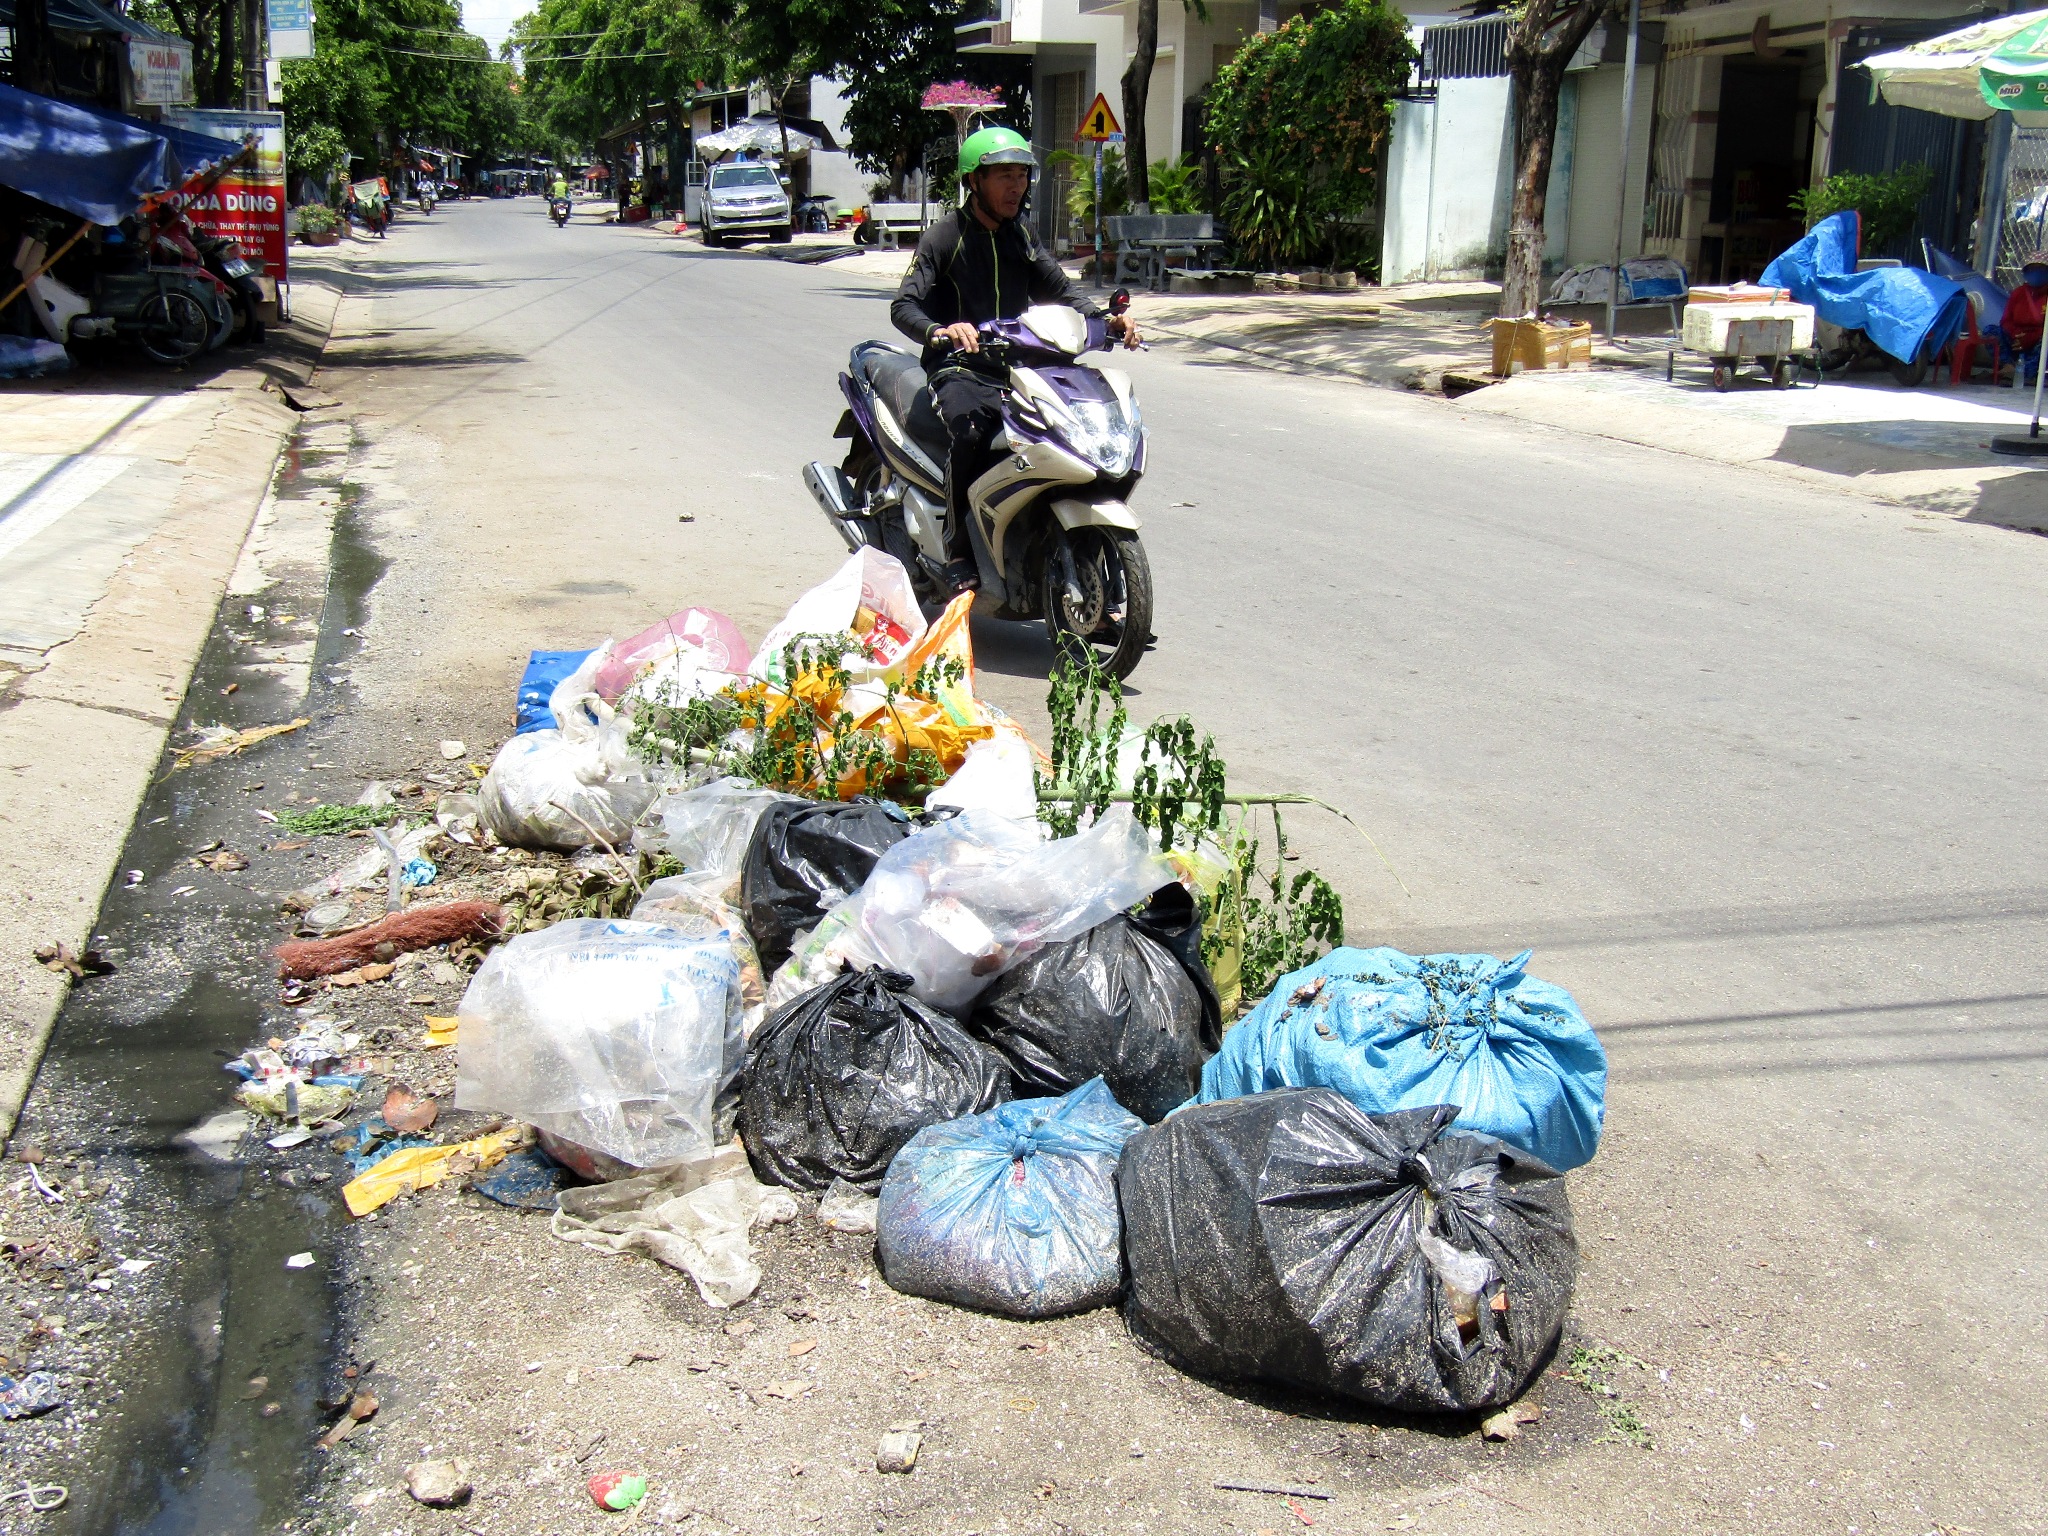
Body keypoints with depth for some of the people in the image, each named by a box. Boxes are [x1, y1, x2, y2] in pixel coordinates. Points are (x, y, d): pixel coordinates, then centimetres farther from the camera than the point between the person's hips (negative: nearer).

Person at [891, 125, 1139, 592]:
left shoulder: (1022, 237, 18)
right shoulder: (944, 237, -1)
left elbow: (1059, 291, 17)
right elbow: (904, 306, -11)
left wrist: (1107, 320, -3)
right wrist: (940, 331, -33)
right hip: (960, 368, -5)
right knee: (972, 427, -37)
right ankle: (959, 552, -25)